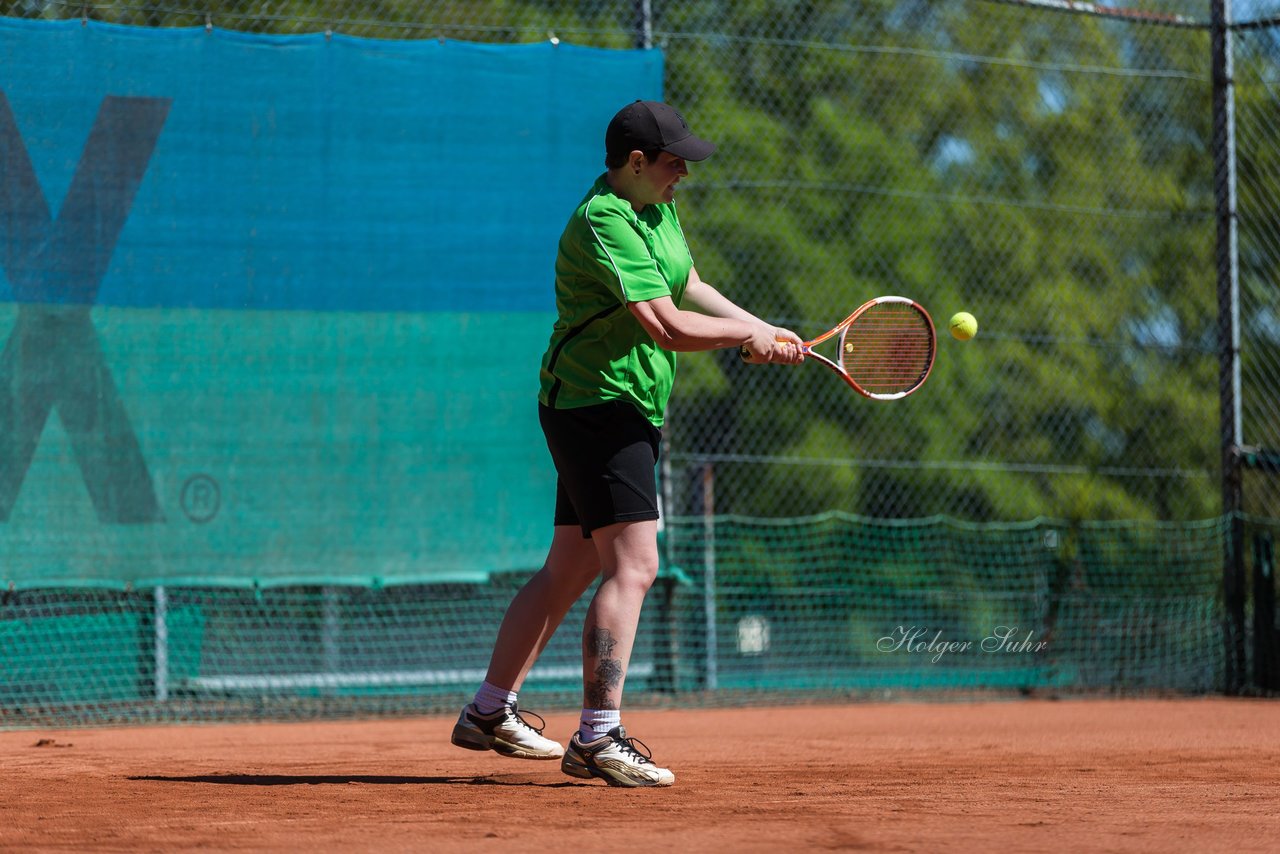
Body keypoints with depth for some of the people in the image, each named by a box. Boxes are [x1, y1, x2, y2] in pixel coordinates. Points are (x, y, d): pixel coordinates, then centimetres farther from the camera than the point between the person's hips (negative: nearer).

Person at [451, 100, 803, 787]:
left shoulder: (656, 209, 13)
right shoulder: (604, 224, -20)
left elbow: (690, 289, 22)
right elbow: (669, 327, -26)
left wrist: (766, 331, 8)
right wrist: (746, 333, -12)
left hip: (628, 414, 11)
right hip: (600, 409, -11)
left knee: (569, 569, 14)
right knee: (632, 567, -16)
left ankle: (489, 712, 22)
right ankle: (598, 738, -17)